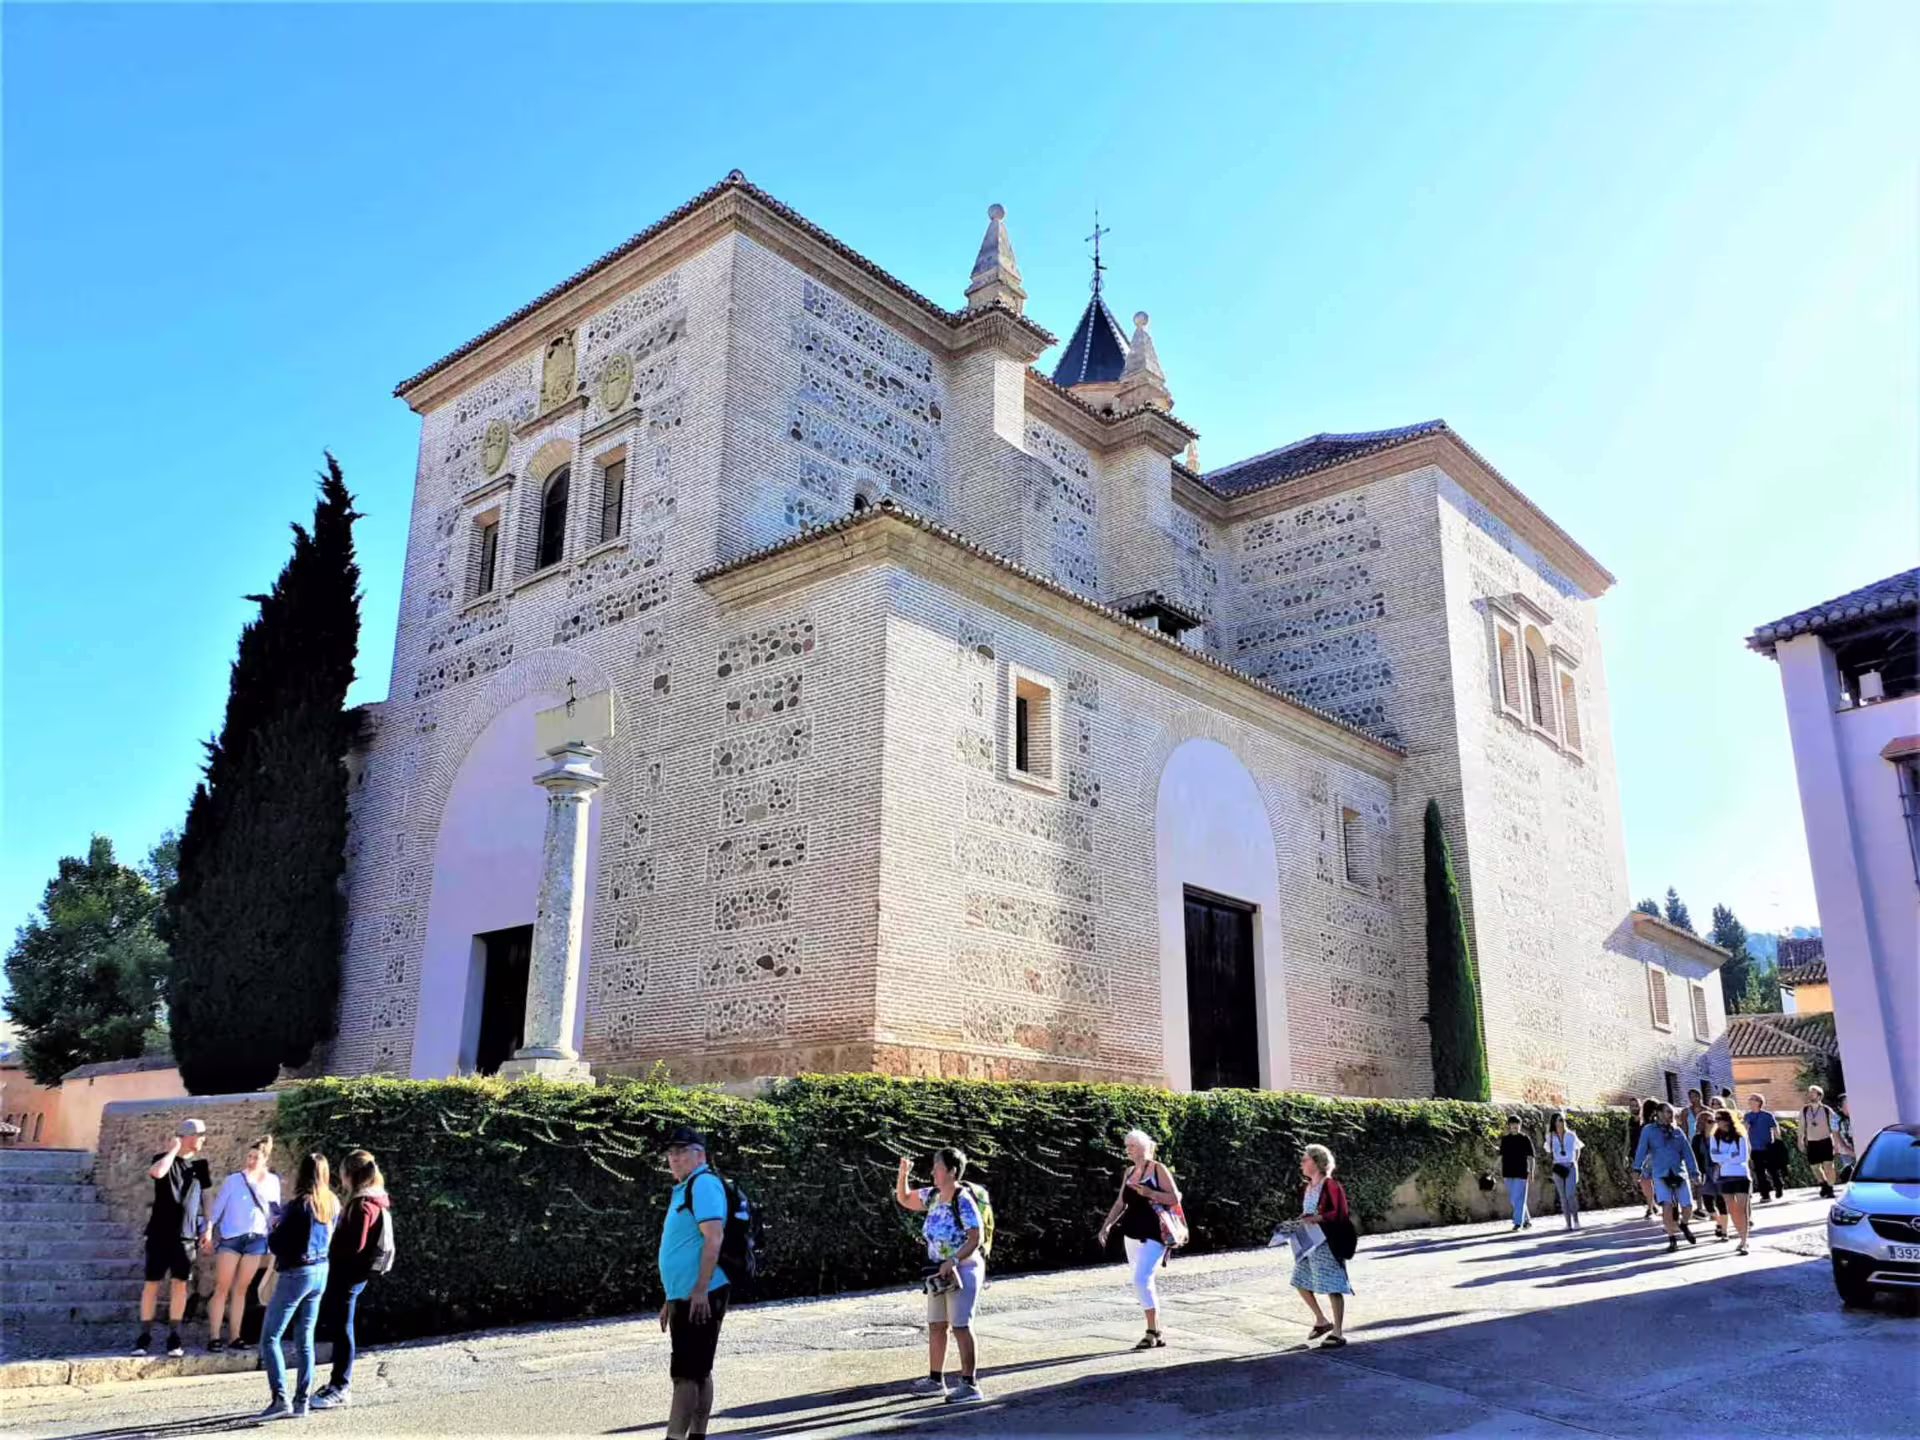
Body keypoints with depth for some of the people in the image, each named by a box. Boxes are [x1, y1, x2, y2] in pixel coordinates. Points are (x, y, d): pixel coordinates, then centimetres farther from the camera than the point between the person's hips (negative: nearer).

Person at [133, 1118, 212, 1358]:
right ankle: (144, 1336, 9)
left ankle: (174, 1337, 6)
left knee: (179, 1284, 1)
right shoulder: (165, 1159, -2)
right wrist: (174, 1148, -16)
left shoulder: (199, 1163, 9)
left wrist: (206, 1229, 10)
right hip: (160, 1233, -3)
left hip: (187, 1235, 3)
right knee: (152, 1283, 0)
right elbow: (156, 1172, -28)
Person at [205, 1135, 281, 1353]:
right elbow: (218, 1206, -4)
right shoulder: (233, 1180, -4)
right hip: (230, 1237, -3)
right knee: (222, 1288, -4)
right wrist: (208, 1230, -13)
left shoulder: (273, 1181, 5)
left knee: (241, 1289, 7)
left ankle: (234, 1335, 10)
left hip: (256, 1239, 3)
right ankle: (214, 1336, -4)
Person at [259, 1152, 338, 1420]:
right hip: (321, 1272, 7)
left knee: (269, 1338, 2)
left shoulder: (299, 1205, -17)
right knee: (305, 1339, 13)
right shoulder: (333, 1204, 3)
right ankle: (302, 1401, 14)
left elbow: (277, 1244, -16)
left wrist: (273, 1233, 6)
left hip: (296, 1274, -7)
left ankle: (280, 1399, -7)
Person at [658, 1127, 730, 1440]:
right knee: (697, 1372, 13)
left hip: (700, 1297, -10)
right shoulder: (683, 1189, 19)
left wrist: (700, 1290, -26)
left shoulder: (704, 1183, -11)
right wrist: (671, 1300, 23)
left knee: (686, 1372, -9)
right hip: (685, 1297, 10)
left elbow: (713, 1238, -21)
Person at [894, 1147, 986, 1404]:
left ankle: (970, 1385, 1)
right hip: (940, 1272, 8)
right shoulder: (933, 1195, 5)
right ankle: (935, 1380, 26)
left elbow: (977, 1238, -21)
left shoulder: (963, 1200, -18)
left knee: (961, 1327, -6)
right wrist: (903, 1174, 0)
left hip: (963, 1270, -8)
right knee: (935, 1326, 14)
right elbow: (903, 1200, 17)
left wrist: (953, 1261, -28)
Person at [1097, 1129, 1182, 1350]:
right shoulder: (1129, 1172, 12)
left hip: (1153, 1235, -7)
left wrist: (1149, 1193, -21)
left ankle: (1153, 1333, -6)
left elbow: (1175, 1198, -10)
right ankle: (1155, 1334, 16)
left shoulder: (1158, 1169, -5)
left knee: (1142, 1281, -15)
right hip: (1131, 1234, 7)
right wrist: (1107, 1224, 7)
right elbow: (1121, 1202, 17)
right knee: (1144, 1282, 9)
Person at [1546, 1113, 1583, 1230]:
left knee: (1570, 1194, -14)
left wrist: (1575, 1161, 5)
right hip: (1558, 1168, 2)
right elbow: (1549, 1153, 16)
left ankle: (1576, 1220, -1)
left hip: (1571, 1167, -2)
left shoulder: (1571, 1135, 2)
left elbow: (1577, 1149, 17)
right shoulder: (1551, 1137, 4)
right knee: (1563, 1196, 2)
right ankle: (1568, 1223, 6)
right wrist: (1551, 1163, 0)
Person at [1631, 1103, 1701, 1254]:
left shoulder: (1678, 1131, 13)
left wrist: (1695, 1172, -1)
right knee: (1667, 1206, -16)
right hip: (1660, 1174, -3)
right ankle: (1672, 1240, -1)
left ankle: (1683, 1224, 33)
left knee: (1688, 1206, -2)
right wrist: (1637, 1168, -18)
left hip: (1679, 1173, 3)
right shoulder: (1649, 1130, 4)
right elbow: (1642, 1150, -4)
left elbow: (1687, 1153, 9)